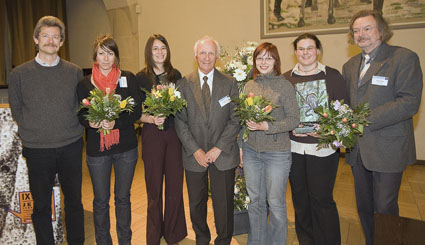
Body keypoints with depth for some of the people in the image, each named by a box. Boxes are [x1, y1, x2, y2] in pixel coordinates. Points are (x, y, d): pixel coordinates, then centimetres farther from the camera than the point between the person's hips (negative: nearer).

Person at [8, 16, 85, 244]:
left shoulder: (75, 72, 3)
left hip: (71, 147, 1)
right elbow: (16, 110, 7)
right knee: (41, 205, 11)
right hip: (37, 150, -1)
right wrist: (34, 133, 0)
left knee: (74, 200, 13)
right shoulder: (19, 74, 0)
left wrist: (71, 130, -1)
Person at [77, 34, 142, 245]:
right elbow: (81, 115, 2)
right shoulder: (85, 83, 3)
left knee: (123, 197, 14)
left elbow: (137, 110, -5)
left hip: (126, 148, 0)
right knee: (101, 200, 12)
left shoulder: (128, 79, 1)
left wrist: (116, 122, -21)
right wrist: (90, 122, -20)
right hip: (97, 149, 0)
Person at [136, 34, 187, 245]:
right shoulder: (141, 77, -1)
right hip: (152, 135, -2)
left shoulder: (176, 75, 8)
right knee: (154, 189, 6)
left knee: (175, 186, 7)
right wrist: (151, 118, -19)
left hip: (174, 133, 3)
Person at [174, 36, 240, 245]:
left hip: (223, 155, 0)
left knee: (223, 204, 9)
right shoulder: (183, 84, 2)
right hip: (194, 156, 1)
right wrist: (195, 150, -10)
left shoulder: (230, 84, 2)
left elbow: (235, 120, -2)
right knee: (196, 204, 14)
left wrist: (218, 148, -11)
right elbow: (180, 121, -2)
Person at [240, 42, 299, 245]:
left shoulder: (285, 86, -6)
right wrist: (240, 146, 8)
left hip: (277, 152, -4)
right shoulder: (249, 85, 7)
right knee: (255, 201, 15)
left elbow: (294, 119, -9)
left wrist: (267, 126, -21)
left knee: (275, 203, 7)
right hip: (251, 151, 4)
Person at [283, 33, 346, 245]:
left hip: (323, 147, -2)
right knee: (300, 197, 12)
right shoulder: (286, 78, 7)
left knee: (322, 198, 0)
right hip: (294, 147, 3)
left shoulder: (333, 76, 2)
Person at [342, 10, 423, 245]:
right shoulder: (350, 65, 14)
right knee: (364, 208, 17)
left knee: (385, 209, 3)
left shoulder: (404, 58, -6)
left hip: (388, 149, -6)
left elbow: (409, 103, -16)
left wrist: (366, 120, -21)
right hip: (358, 149, 6)